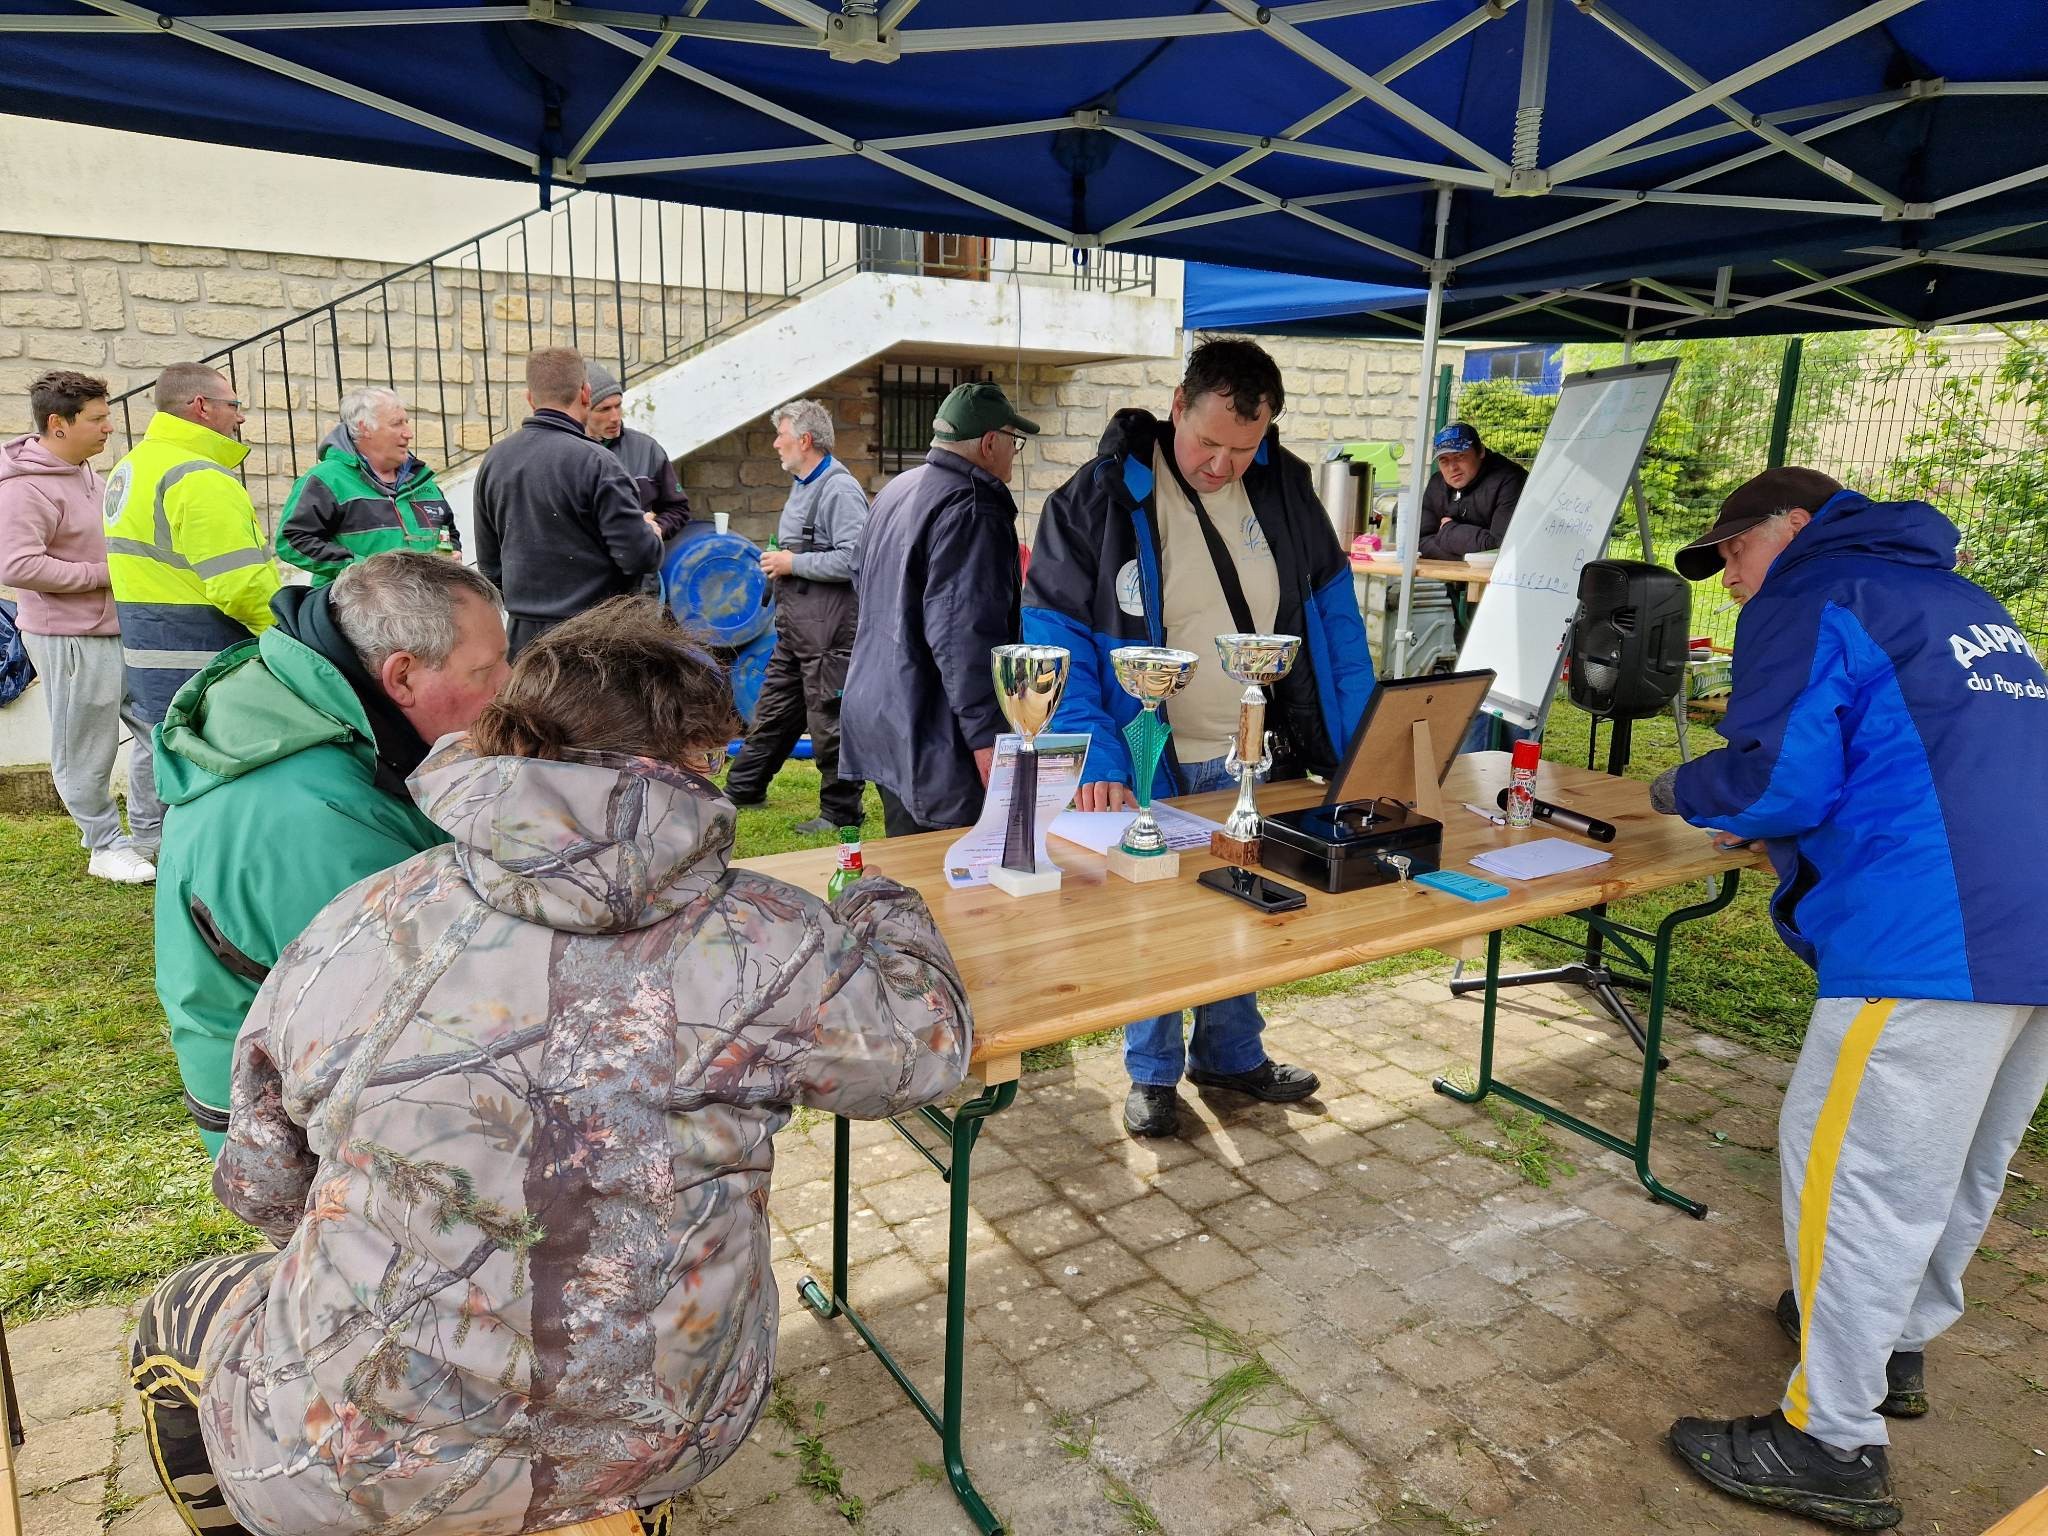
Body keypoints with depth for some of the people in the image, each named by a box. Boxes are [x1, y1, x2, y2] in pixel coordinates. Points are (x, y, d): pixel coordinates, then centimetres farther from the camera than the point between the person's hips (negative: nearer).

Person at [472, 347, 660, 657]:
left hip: (522, 632, 7)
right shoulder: (595, 463, -15)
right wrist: (651, 532, 5)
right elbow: (640, 556, -17)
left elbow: (488, 563, 15)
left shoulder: (493, 460, 7)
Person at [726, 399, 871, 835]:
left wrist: (794, 563, -17)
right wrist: (778, 560, 12)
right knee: (774, 710, 19)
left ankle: (841, 811, 10)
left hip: (827, 626, -10)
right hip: (794, 623, 10)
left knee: (829, 719, -2)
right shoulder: (802, 487, 17)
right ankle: (743, 789, 31)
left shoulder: (840, 490, -15)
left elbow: (852, 559, -24)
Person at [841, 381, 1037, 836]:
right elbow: (964, 634, -25)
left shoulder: (897, 490, 15)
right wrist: (988, 739, -24)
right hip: (931, 742, -10)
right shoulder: (973, 510, -17)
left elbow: (866, 588, 28)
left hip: (877, 714, 10)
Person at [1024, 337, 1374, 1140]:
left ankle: (1231, 1054, 40)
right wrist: (1095, 765, -25)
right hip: (1151, 765, -4)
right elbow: (1056, 638, -15)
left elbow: (1332, 610, 5)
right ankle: (1152, 1072, 32)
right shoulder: (1098, 498, -15)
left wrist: (1359, 743, 0)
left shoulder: (1284, 487, -2)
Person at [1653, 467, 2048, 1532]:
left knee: (1851, 1167, 0)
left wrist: (1683, 789, 7)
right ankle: (1897, 1342, 41)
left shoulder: (1811, 598, -2)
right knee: (1961, 1166, 22)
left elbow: (1776, 779, -13)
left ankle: (1833, 1445, 10)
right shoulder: (1955, 601, 24)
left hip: (1937, 937, -9)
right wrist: (1778, 831, 24)